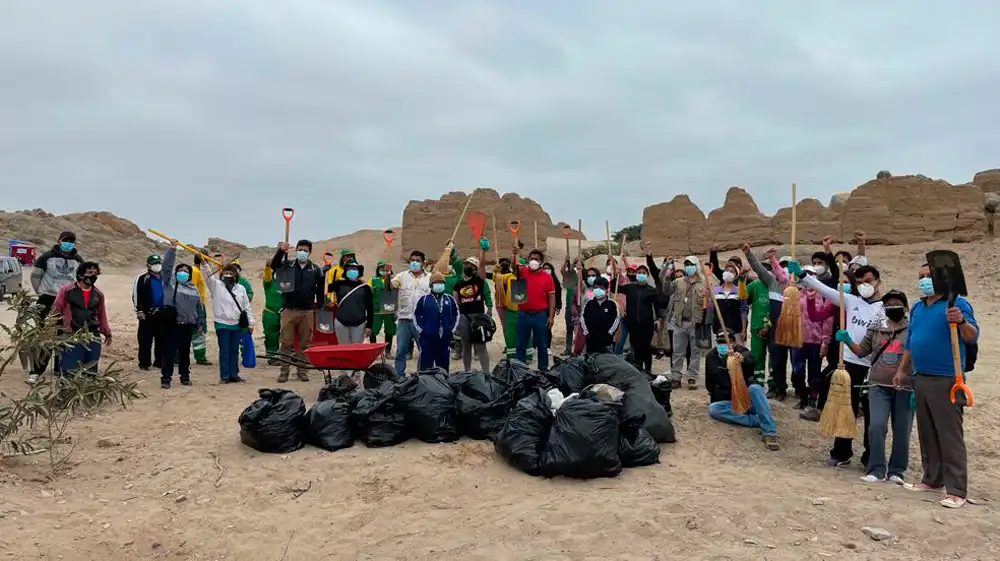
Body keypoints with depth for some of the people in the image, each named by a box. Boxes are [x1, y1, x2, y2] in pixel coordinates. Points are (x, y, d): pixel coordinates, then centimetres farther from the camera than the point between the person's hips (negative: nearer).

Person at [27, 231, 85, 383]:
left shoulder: (78, 260, 5)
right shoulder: (47, 257, -5)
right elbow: (35, 276, 3)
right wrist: (40, 292, 2)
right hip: (48, 301, -3)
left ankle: (60, 368, 24)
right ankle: (35, 371, -2)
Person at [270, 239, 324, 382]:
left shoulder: (315, 269, 6)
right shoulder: (287, 265, 5)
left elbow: (320, 289, 8)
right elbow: (274, 265, -14)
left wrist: (319, 306, 3)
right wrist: (281, 251, -28)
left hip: (307, 312, 1)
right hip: (288, 310, 0)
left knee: (304, 343, 7)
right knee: (285, 342, 0)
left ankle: (301, 370, 16)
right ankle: (284, 371, 7)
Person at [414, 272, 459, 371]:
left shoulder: (450, 299, 10)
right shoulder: (424, 299, 1)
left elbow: (456, 316, 15)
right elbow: (416, 315, 3)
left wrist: (452, 330, 7)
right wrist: (421, 330, -2)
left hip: (445, 339, 3)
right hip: (427, 338, -3)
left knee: (444, 363, 9)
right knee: (425, 365, 0)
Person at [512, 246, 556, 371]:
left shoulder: (547, 277, 0)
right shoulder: (522, 272, 4)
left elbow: (551, 298, 0)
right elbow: (514, 268, -18)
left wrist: (551, 316, -5)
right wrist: (515, 255, -35)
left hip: (540, 315, -1)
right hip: (523, 314, 1)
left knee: (542, 344, 8)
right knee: (521, 344, 9)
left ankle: (543, 368, 19)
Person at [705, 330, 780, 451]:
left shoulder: (741, 351, -6)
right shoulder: (712, 356, 3)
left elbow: (750, 359, -34)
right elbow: (710, 384, 10)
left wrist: (743, 359, -54)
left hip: (747, 398, -2)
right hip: (729, 402, 2)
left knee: (755, 388, -34)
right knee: (713, 409, -28)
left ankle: (769, 433, -41)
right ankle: (758, 421, -32)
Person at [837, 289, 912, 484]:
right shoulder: (875, 331, 11)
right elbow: (862, 351, 16)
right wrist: (848, 340, -3)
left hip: (905, 388, -2)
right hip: (878, 386, 2)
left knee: (901, 431, 6)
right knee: (876, 426, -10)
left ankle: (896, 471, 20)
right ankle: (877, 470, -1)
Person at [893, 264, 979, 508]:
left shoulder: (957, 304, -7)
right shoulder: (917, 308, 16)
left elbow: (973, 337, -15)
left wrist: (961, 322, -34)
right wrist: (901, 371, 20)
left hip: (947, 380, -8)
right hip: (921, 378, 8)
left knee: (951, 437, -5)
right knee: (926, 434, 14)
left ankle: (956, 491, 0)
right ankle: (932, 480, 25)